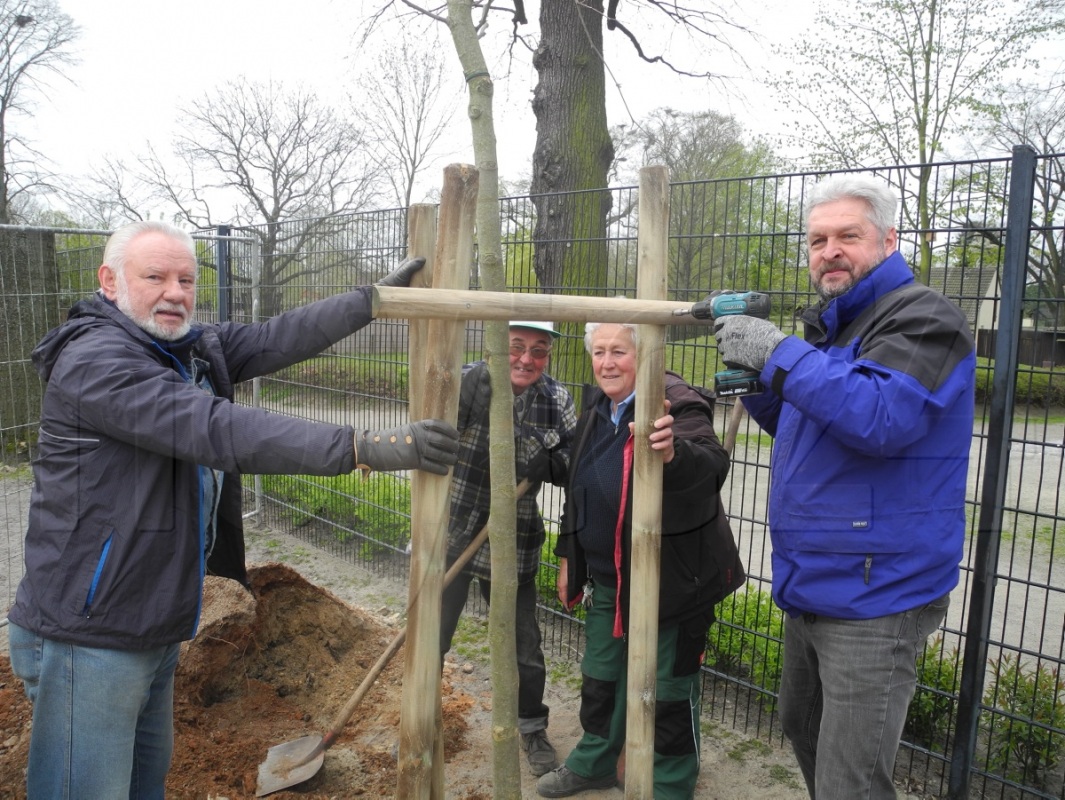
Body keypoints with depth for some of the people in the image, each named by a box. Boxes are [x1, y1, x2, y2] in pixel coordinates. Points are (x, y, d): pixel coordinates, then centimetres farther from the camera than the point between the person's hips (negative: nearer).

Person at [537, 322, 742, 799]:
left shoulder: (677, 403, -19)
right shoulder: (596, 410, 4)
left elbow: (711, 464, -38)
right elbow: (577, 492, 13)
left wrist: (672, 452, -60)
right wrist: (567, 557, 16)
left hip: (670, 577, -7)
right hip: (607, 577, 8)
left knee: (668, 688, 9)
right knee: (601, 676, 23)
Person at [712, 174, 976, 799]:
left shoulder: (923, 318, -13)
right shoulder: (833, 327, 14)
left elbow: (881, 416, -31)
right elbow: (798, 428, 21)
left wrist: (778, 353, -28)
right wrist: (754, 379, 3)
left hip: (873, 599, -9)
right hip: (812, 586, 9)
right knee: (804, 730, 25)